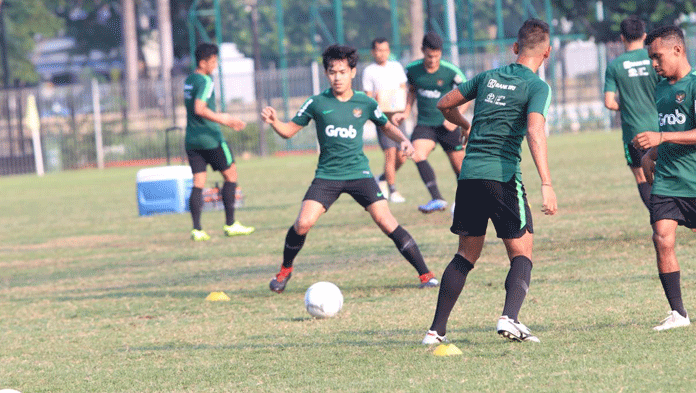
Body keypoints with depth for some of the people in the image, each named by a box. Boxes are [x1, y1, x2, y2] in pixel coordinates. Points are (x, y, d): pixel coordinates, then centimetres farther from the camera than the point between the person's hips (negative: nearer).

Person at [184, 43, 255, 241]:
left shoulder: (189, 81, 14)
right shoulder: (205, 81, -13)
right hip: (210, 138, -8)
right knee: (231, 174, 6)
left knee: (198, 183, 5)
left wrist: (222, 117, 28)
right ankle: (230, 224, 5)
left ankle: (196, 229, -3)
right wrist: (223, 120, -21)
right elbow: (199, 109, -24)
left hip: (192, 140, 8)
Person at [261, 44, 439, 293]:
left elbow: (386, 126, 19)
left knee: (386, 222, -13)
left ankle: (425, 275, -4)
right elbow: (289, 131, 5)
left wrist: (403, 140, 0)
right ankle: (285, 270, 11)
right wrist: (273, 122, -16)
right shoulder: (317, 103, -1)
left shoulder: (365, 104, 2)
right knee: (303, 224, -16)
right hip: (327, 175, 0)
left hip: (359, 173, 0)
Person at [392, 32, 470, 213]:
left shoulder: (450, 71, -13)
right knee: (418, 155, -26)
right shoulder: (412, 69, -4)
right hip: (424, 124, 1)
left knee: (459, 166, 5)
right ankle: (437, 200, -31)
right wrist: (406, 112, 5)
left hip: (446, 125, -1)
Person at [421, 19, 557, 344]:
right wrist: (546, 184, -24)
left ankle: (437, 329, 12)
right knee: (522, 253, 3)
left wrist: (464, 125, 46)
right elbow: (535, 130, -18)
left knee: (466, 254, 16)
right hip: (503, 175, -5)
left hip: (469, 173, 5)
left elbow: (445, 104, 24)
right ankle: (509, 317, -21)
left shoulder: (488, 77, 15)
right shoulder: (536, 87, -2)